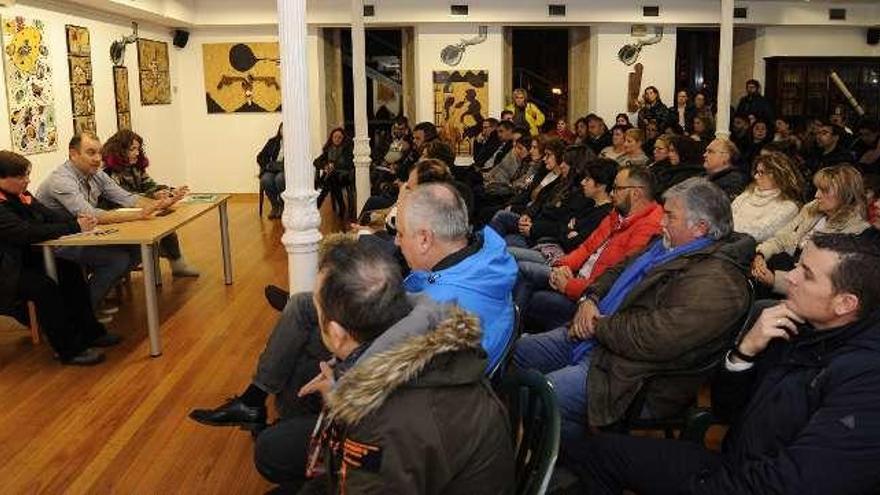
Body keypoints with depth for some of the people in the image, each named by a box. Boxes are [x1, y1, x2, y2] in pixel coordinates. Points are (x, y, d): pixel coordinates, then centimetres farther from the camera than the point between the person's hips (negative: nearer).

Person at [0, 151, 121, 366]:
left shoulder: (20, 194, 3)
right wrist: (75, 227, -28)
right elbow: (29, 232, -30)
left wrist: (77, 219, -16)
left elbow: (49, 215, 5)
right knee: (44, 286, -27)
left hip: (26, 259, 9)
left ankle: (89, 332, 3)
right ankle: (68, 350, -15)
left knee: (70, 269, -6)